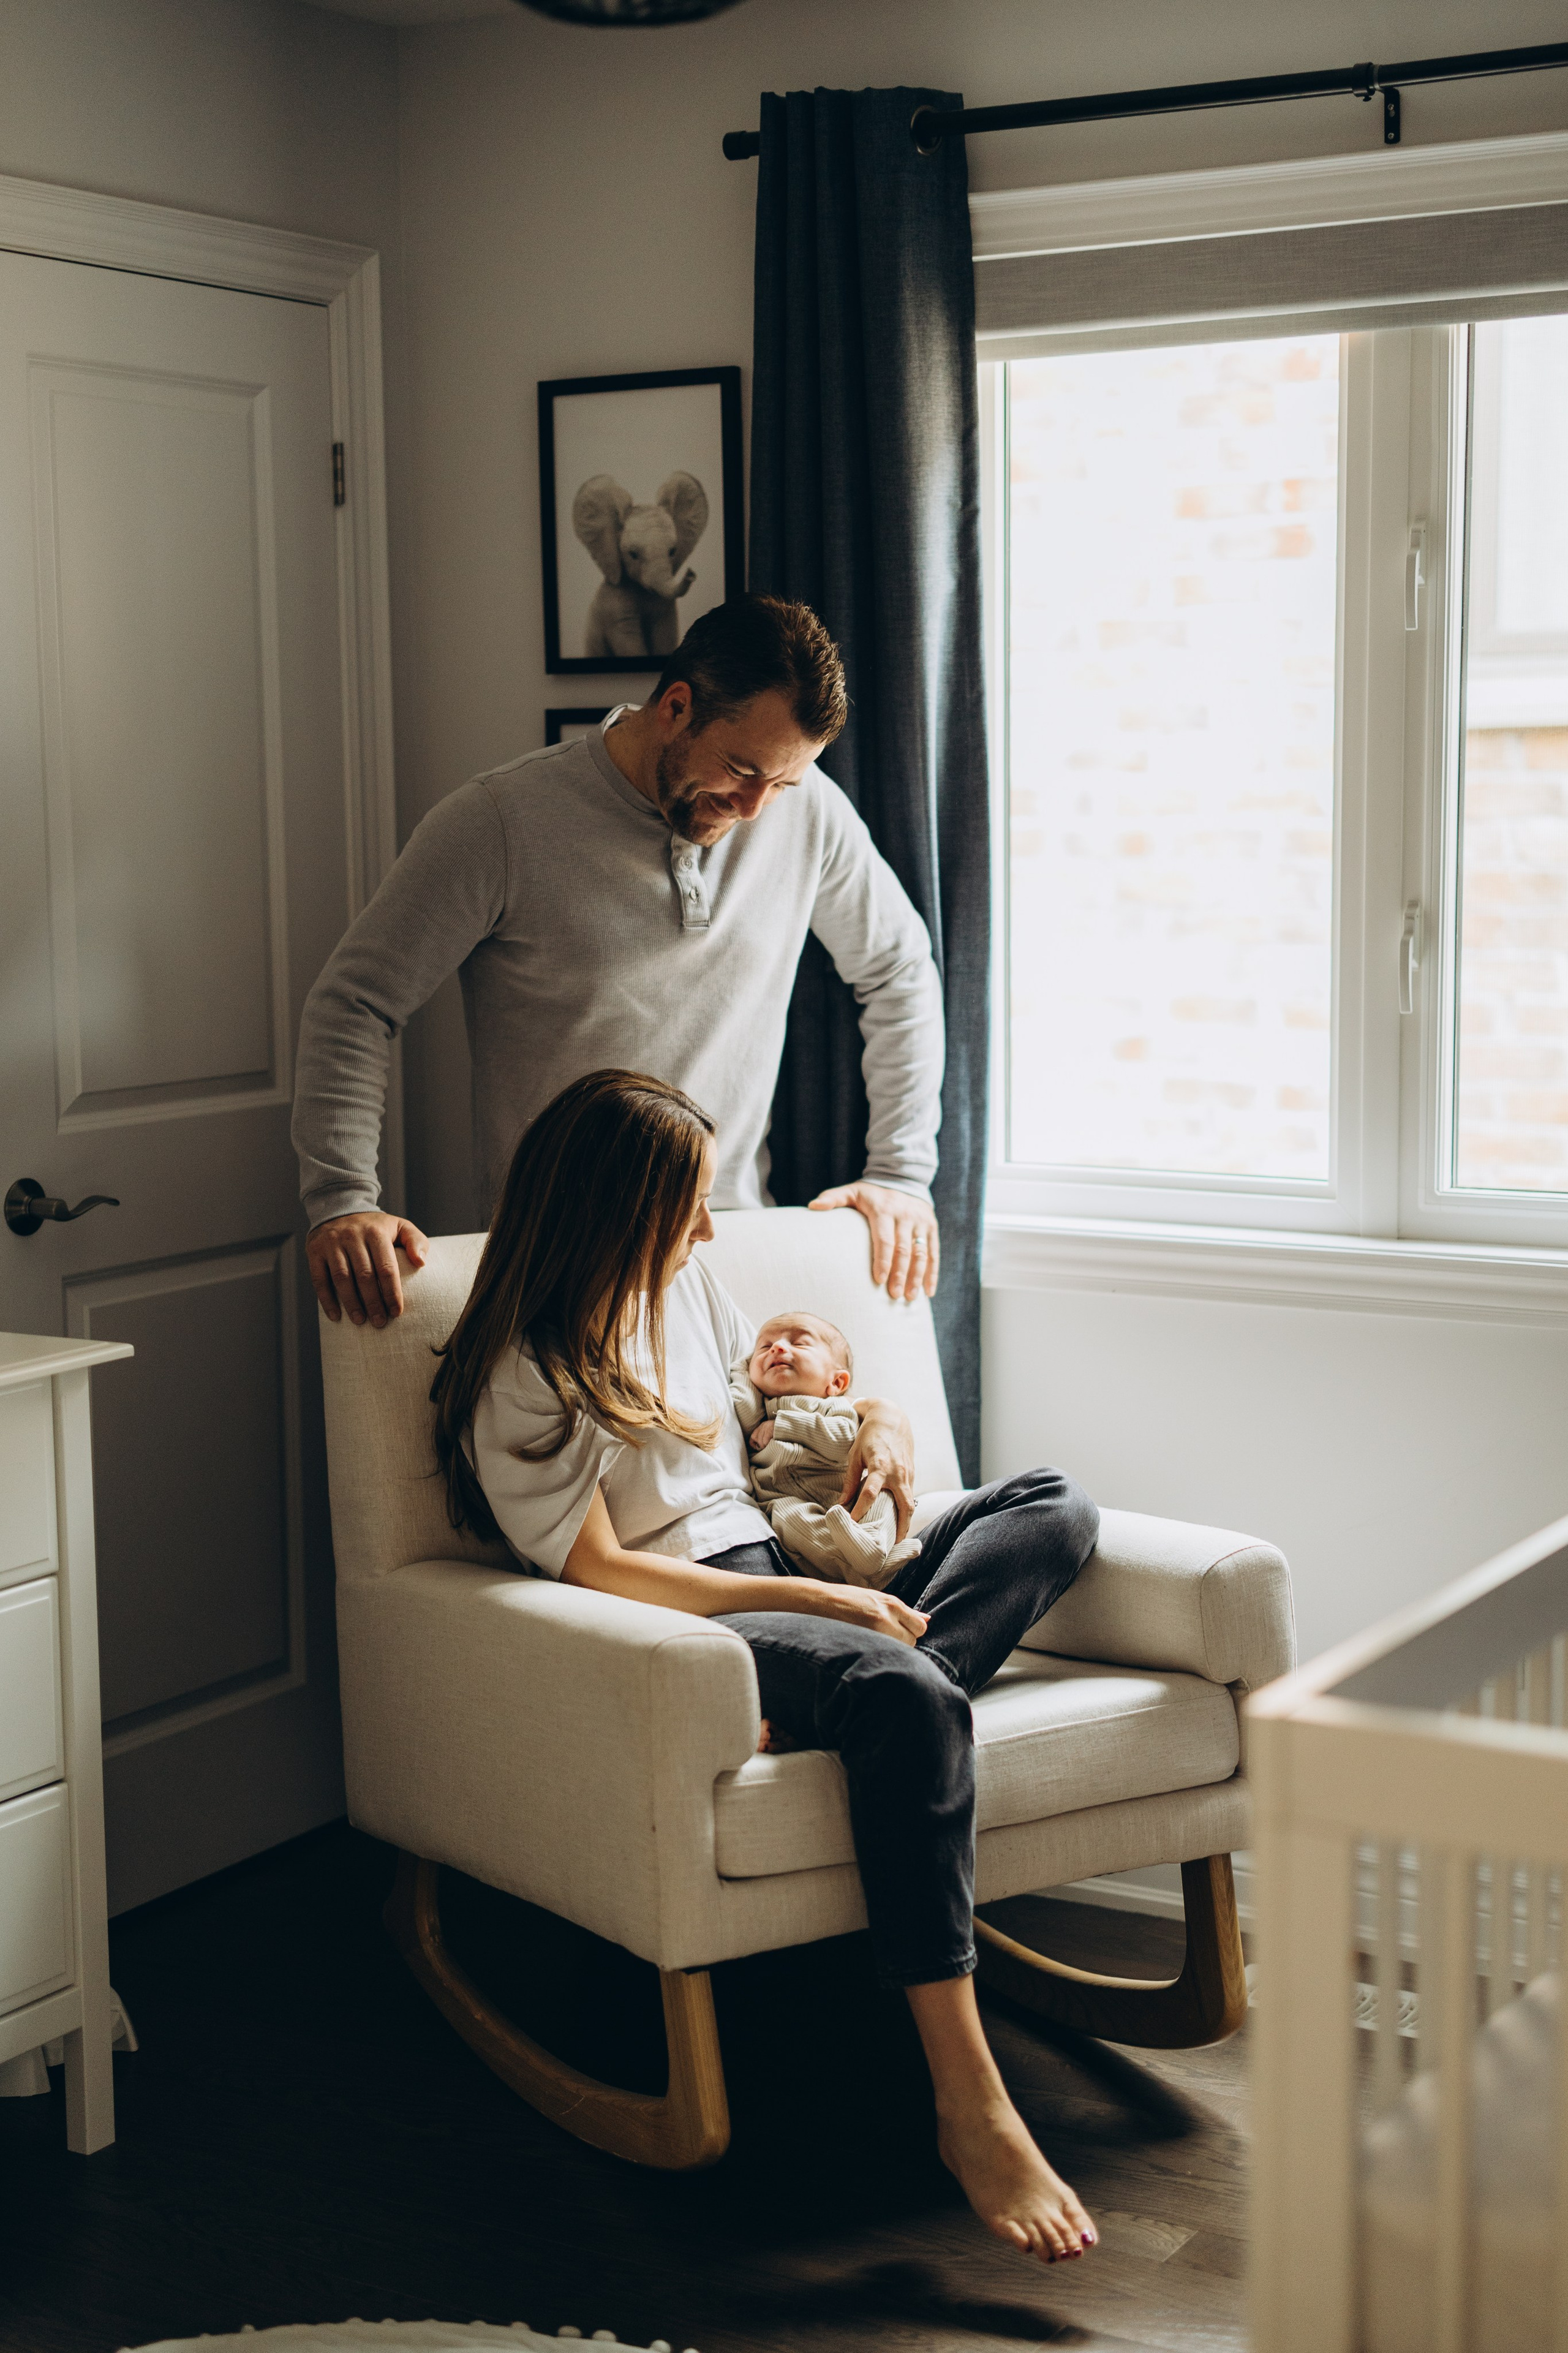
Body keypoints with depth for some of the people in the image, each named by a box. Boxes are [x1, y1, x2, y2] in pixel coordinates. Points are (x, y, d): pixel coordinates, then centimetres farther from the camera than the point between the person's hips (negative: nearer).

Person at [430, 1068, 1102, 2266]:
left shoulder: (686, 1285, 15)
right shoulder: (523, 1372, -8)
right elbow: (594, 1569, -15)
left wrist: (873, 1417, 10)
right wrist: (821, 1603, -19)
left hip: (789, 1588, 9)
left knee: (1054, 1507, -8)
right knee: (906, 1696, -37)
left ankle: (809, 1713, -30)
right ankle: (970, 2104, -39)